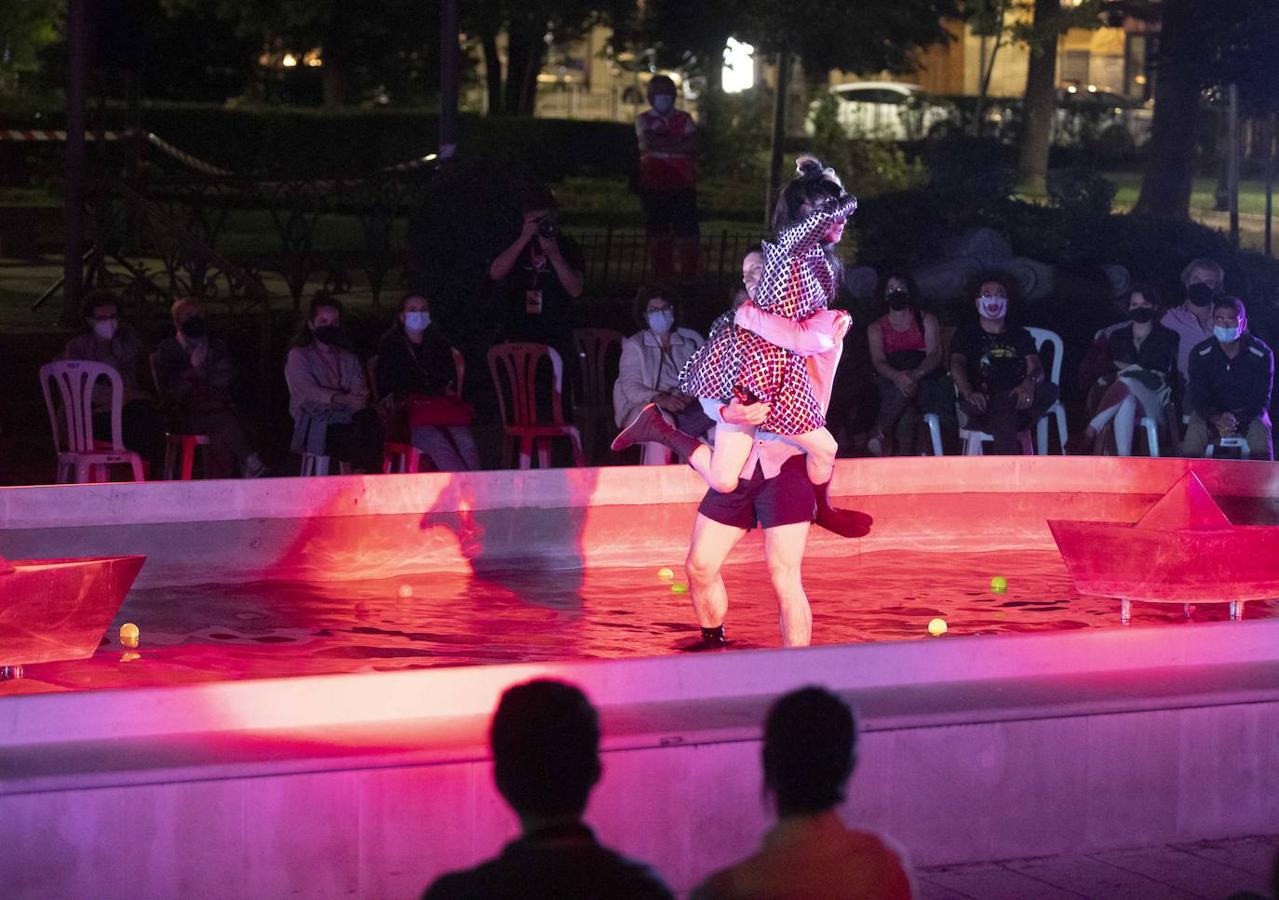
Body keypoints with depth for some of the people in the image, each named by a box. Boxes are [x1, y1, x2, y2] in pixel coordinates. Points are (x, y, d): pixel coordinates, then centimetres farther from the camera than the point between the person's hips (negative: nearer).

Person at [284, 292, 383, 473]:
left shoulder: (349, 359, 25)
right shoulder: (298, 356, 10)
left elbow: (359, 389, 8)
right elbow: (309, 391, -8)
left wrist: (361, 397, -19)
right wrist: (343, 399, -25)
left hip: (346, 422, 4)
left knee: (370, 419, -31)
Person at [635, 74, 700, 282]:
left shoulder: (684, 119, 11)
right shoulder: (644, 120, 8)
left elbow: (692, 145, -5)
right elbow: (648, 142, -11)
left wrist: (661, 144, -9)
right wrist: (677, 143, -7)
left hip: (683, 186, 1)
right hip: (654, 186, -1)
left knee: (687, 236, -5)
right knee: (659, 236, 1)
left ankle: (689, 279, -2)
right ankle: (662, 280, 4)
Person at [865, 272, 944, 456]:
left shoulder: (926, 320, 15)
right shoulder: (876, 328, 16)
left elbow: (934, 355, 0)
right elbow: (878, 362, 0)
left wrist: (916, 373, -23)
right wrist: (897, 377, -24)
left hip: (924, 382, 0)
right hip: (889, 384, 0)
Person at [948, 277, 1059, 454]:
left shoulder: (1020, 335, 25)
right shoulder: (967, 334, 18)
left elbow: (1036, 367, 9)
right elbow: (957, 365, -1)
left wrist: (1030, 382, -19)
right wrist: (969, 393, -25)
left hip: (1016, 399, 3)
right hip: (982, 403, -3)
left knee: (1050, 390, -29)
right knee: (1004, 411, -38)